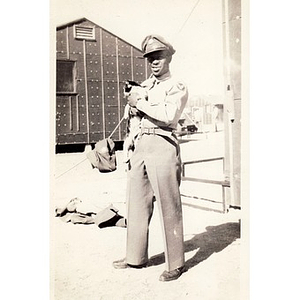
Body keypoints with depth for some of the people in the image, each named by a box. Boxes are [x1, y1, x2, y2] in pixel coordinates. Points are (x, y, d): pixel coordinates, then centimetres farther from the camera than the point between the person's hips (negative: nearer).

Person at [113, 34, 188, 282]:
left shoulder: (177, 87, -2)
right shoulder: (143, 86, 20)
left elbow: (169, 116, -18)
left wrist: (140, 103, -10)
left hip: (163, 145, -7)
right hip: (141, 145, 7)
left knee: (168, 206, -2)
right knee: (137, 203, 11)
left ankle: (175, 264, 11)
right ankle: (136, 257, 26)